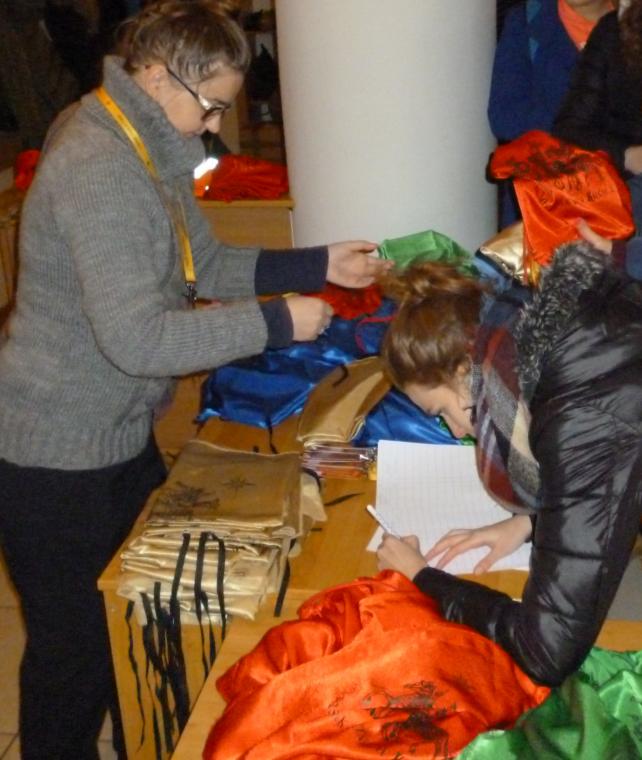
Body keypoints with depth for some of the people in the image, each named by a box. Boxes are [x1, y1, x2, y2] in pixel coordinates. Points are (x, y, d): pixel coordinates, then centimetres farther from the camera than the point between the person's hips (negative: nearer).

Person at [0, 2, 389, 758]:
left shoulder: (153, 151, 5)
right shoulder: (96, 170, -26)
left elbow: (206, 267, 10)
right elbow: (138, 339, -31)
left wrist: (319, 266, -1)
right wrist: (277, 322, -25)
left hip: (119, 437, 10)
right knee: (77, 644, 8)